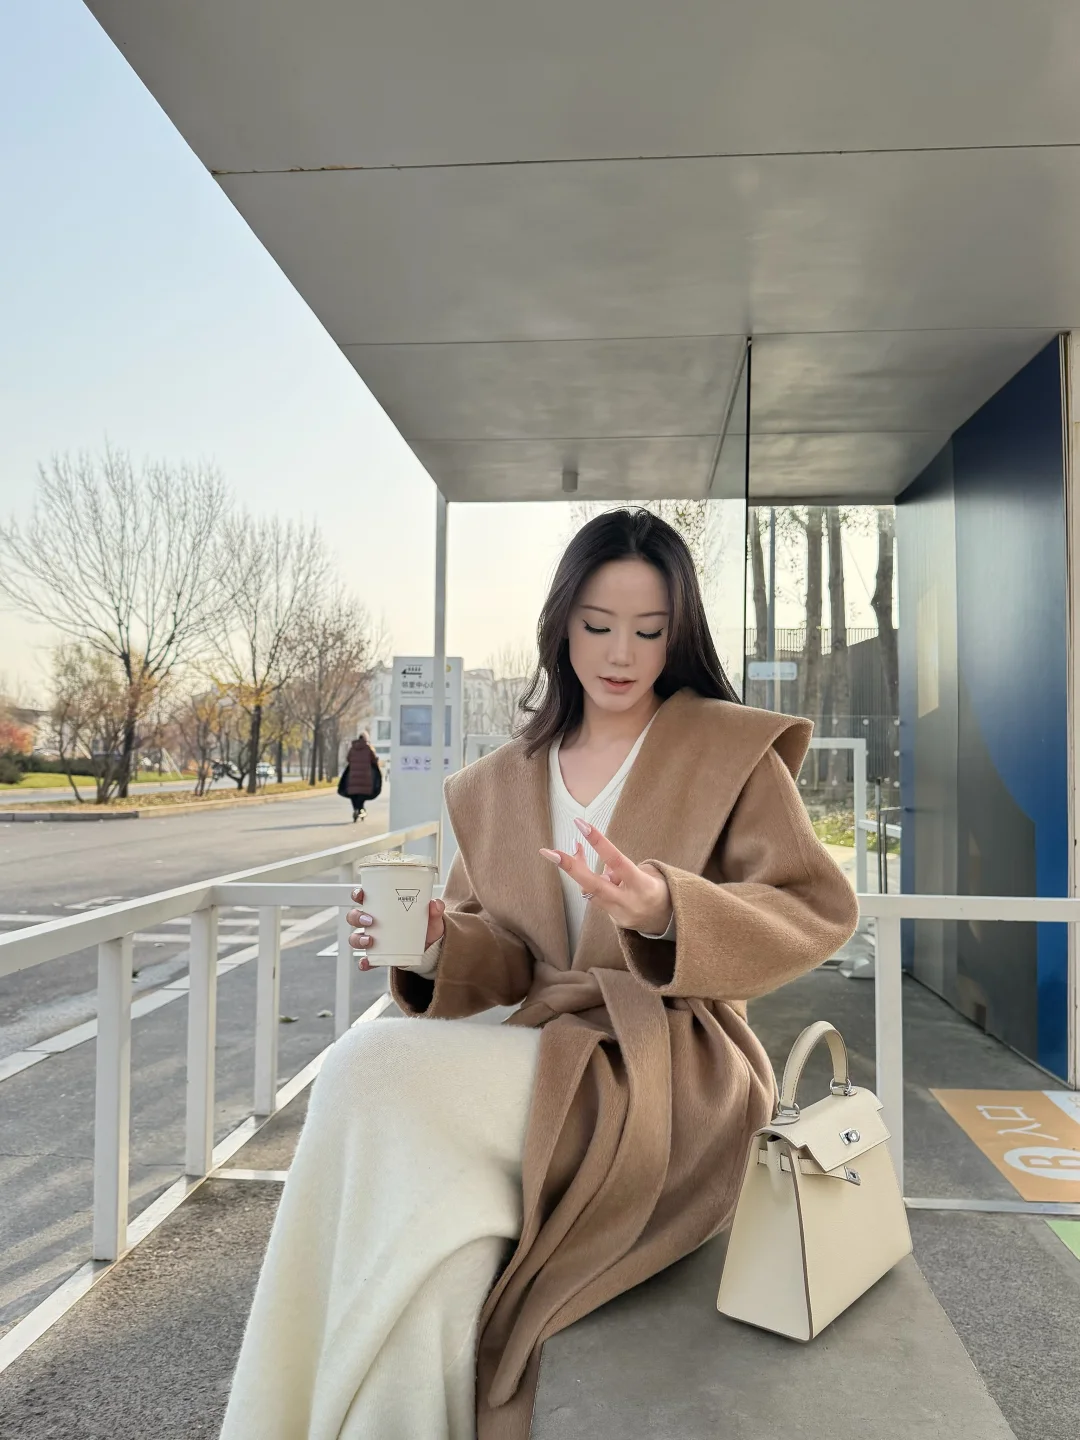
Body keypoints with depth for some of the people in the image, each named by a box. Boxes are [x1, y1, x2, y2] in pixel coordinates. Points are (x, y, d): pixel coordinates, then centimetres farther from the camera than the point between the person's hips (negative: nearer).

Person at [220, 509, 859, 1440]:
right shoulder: (501, 784, 13)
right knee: (442, 1246, -29)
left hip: (672, 1063, -4)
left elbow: (818, 911, -6)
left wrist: (666, 912, -25)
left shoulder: (734, 746, 2)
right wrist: (434, 944, -11)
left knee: (375, 1076, -24)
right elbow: (505, 960, 13)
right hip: (548, 1054, 4)